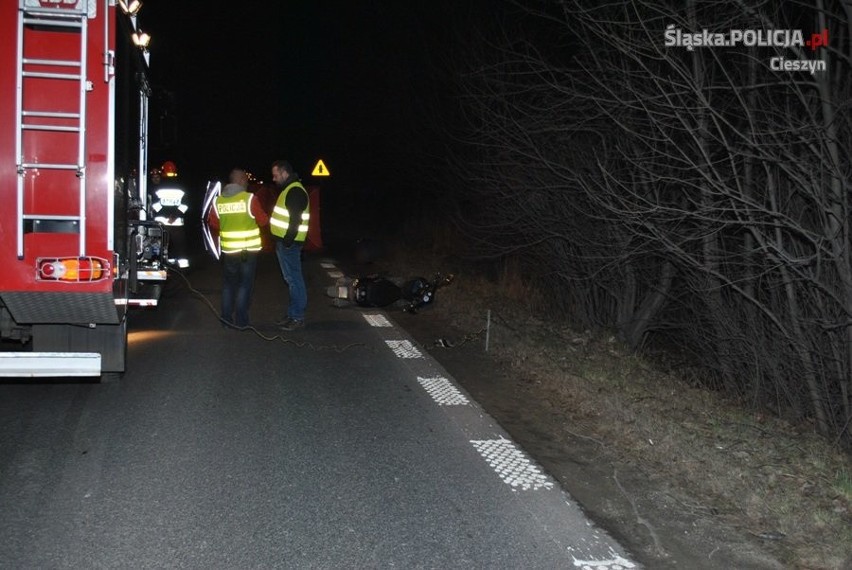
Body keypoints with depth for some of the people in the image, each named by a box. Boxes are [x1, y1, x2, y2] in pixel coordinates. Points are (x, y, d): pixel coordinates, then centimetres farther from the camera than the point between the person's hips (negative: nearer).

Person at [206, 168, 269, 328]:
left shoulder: (218, 200, 0)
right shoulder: (249, 198, -12)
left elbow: (213, 224, 6)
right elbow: (263, 220, -5)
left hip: (228, 249, 4)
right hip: (248, 250, -3)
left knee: (229, 284, 15)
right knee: (245, 285, 4)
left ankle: (227, 318, 18)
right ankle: (241, 320, 5)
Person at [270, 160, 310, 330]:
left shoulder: (295, 191, -15)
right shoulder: (289, 189, 18)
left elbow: (296, 220, -22)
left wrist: (287, 241, -21)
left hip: (289, 244, -10)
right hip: (284, 242, 10)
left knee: (294, 279, -6)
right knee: (291, 279, 14)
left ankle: (297, 317, -1)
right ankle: (293, 315, 20)